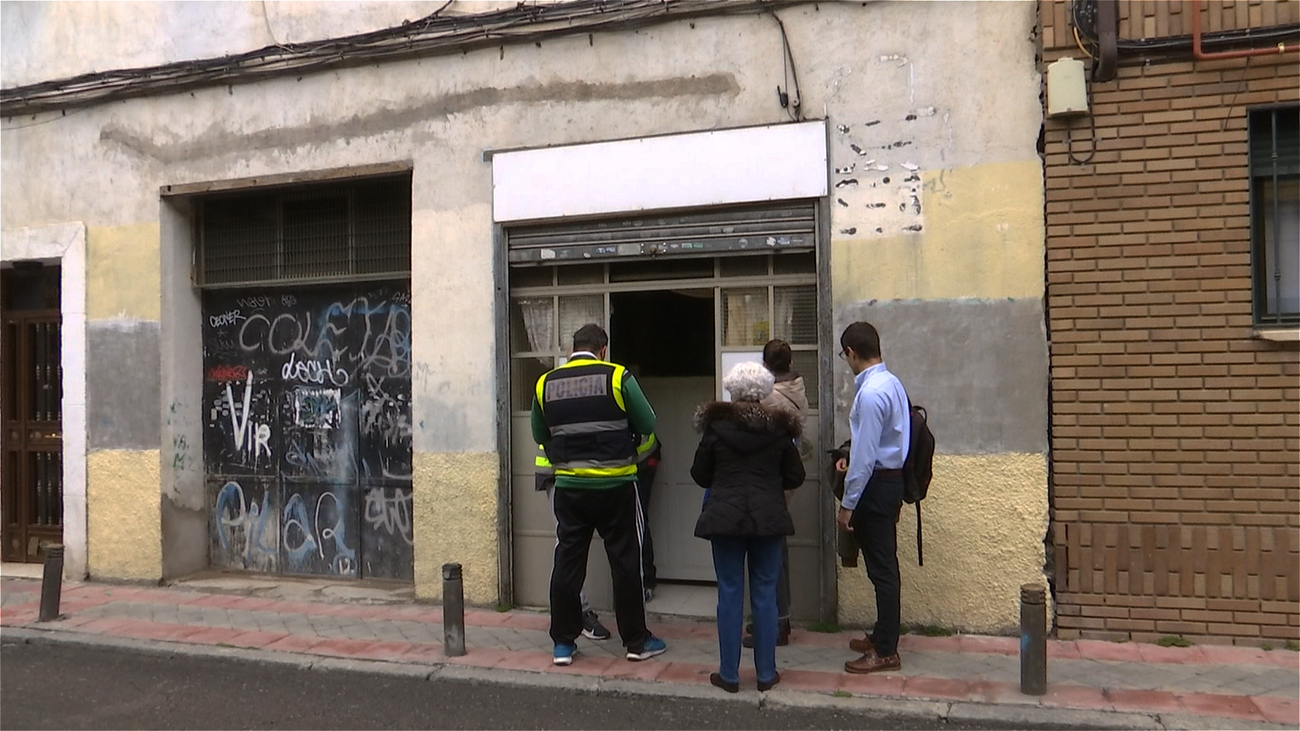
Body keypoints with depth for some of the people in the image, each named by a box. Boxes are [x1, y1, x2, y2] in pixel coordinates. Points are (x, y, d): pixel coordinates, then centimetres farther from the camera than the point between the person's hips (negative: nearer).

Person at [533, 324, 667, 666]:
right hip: (615, 486, -2)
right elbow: (647, 425, -3)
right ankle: (636, 641, 17)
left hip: (569, 487, 3)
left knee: (567, 562, 10)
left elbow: (540, 436, 12)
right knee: (626, 562, 8)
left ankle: (563, 643, 16)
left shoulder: (546, 384, 2)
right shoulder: (618, 378, -8)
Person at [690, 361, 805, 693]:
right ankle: (766, 674, 15)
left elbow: (700, 475, 2)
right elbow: (795, 477, 5)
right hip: (768, 519, 1)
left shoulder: (716, 425, -4)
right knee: (765, 595, 8)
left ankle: (729, 675, 11)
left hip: (725, 517, -1)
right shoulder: (779, 428, -1)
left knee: (730, 595, 5)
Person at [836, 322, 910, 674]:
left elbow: (865, 457, -22)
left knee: (882, 568, -2)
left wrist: (847, 504, -17)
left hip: (876, 486, -10)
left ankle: (886, 652, 7)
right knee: (883, 565, 18)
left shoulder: (871, 393, -21)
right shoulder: (891, 383, 9)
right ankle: (882, 635, 31)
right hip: (890, 477, 10)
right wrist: (854, 457, 18)